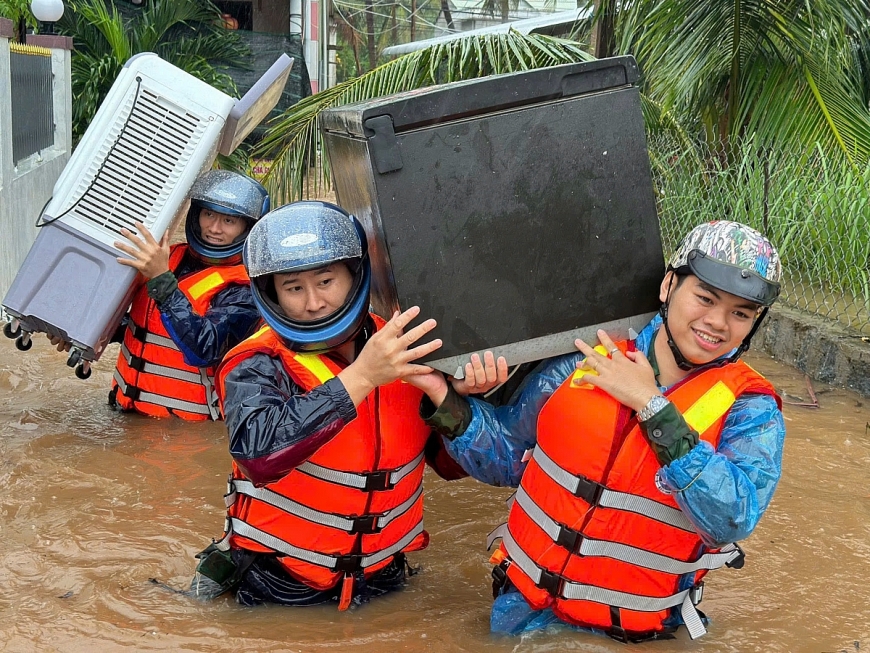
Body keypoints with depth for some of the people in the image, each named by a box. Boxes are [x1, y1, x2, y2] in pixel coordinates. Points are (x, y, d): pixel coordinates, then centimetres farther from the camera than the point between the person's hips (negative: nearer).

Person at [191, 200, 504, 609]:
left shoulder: (404, 350, -2)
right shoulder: (255, 366, -13)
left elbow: (451, 464, 3)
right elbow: (258, 455, -34)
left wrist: (461, 398, -16)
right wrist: (360, 376, -37)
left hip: (380, 582, 2)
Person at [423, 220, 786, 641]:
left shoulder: (750, 410, -7)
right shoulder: (583, 362, -1)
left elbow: (733, 519, -24)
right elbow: (505, 455, 10)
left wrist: (651, 404, -22)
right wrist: (447, 402, -8)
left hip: (634, 633, 0)